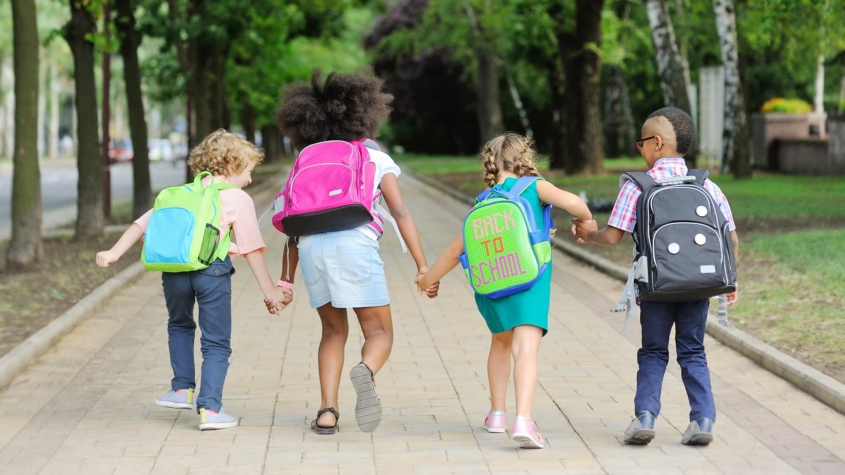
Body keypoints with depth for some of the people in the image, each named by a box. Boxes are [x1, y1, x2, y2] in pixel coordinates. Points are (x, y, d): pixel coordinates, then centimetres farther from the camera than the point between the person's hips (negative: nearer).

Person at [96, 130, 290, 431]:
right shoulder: (238, 199, 11)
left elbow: (143, 224, 16)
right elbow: (252, 248, 7)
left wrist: (114, 253, 14)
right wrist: (270, 290, 8)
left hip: (174, 270, 4)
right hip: (212, 268, -4)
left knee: (180, 325, 30)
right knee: (216, 342, 6)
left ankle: (182, 389, 28)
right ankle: (210, 409, -2)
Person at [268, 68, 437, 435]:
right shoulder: (377, 160, 19)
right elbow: (400, 212, 7)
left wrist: (286, 282, 25)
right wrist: (422, 266, 4)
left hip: (311, 246, 3)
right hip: (354, 242, -3)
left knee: (334, 330, 20)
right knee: (380, 332, 5)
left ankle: (327, 411, 5)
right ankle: (366, 372, -29)